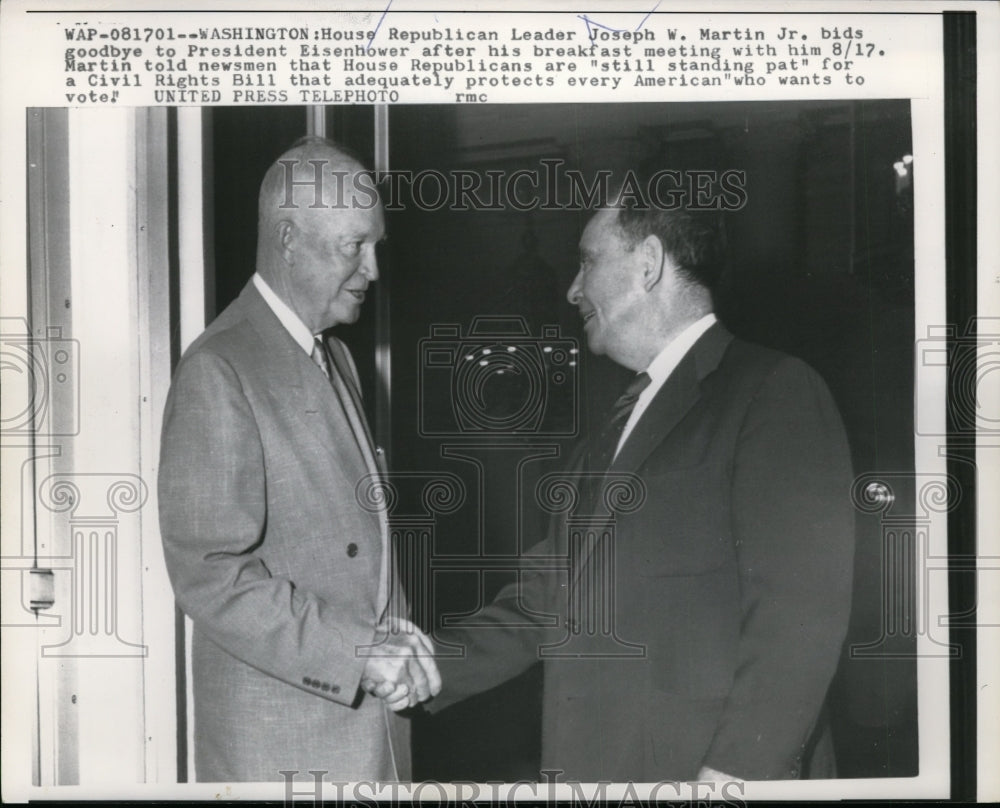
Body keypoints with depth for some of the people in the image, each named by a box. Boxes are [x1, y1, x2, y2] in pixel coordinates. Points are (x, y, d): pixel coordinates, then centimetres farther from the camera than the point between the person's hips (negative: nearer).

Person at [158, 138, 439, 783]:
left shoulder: (336, 356, 12)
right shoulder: (218, 371, -15)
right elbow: (209, 574, -19)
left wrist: (391, 635, 1)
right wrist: (360, 652, -19)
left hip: (368, 710, 7)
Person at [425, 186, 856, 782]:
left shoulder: (777, 393, -8)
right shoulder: (619, 423, 16)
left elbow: (799, 609, -16)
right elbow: (547, 600, 13)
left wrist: (735, 772, -21)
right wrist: (420, 670, 4)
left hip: (698, 769, -7)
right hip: (588, 767, 7)